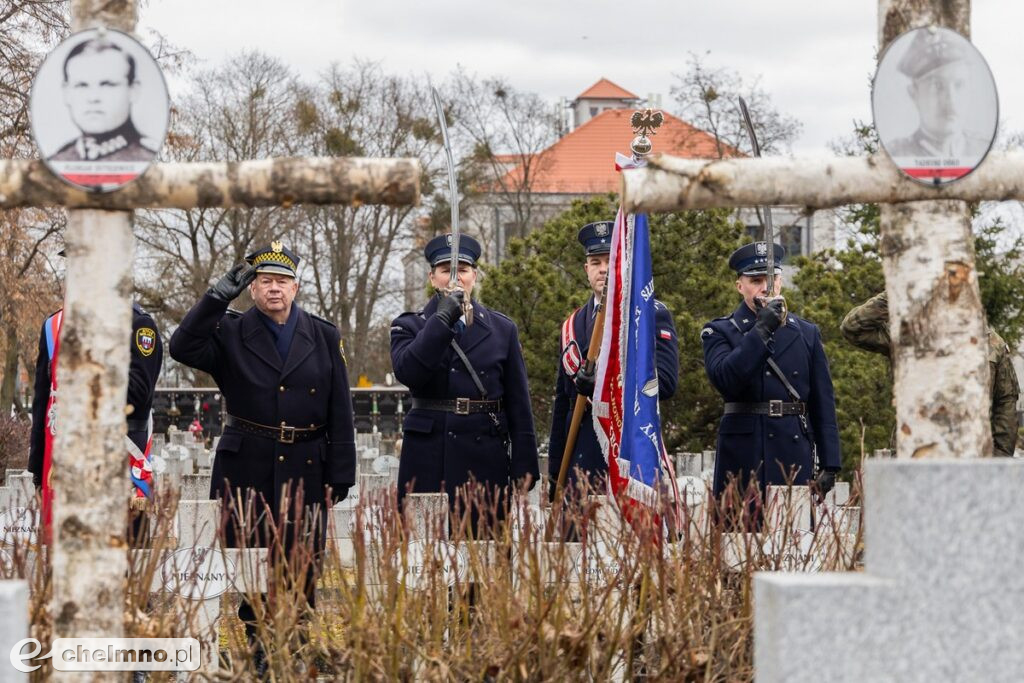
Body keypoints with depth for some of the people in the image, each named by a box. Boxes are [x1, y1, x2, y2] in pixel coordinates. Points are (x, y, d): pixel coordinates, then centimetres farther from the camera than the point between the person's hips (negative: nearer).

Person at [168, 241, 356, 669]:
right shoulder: (229, 334, 3)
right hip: (246, 471, -1)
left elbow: (340, 413, 6)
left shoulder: (324, 337, 7)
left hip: (305, 472, 1)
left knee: (302, 572, 1)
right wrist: (219, 295, -19)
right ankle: (257, 660, 7)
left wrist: (340, 475, 1)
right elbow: (182, 348, -16)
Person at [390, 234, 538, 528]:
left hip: (485, 457, 1)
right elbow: (406, 371, -13)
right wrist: (443, 319, -15)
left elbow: (518, 404, 9)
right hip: (428, 457, -1)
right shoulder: (409, 326, 8)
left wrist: (524, 465, 3)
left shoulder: (502, 329, 11)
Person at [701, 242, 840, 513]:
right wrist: (761, 330, -18)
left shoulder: (807, 334, 14)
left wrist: (829, 463, 5)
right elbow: (724, 378, -14)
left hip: (794, 455, 2)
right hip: (742, 457, -2)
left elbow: (823, 402, 12)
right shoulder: (719, 332, 6)